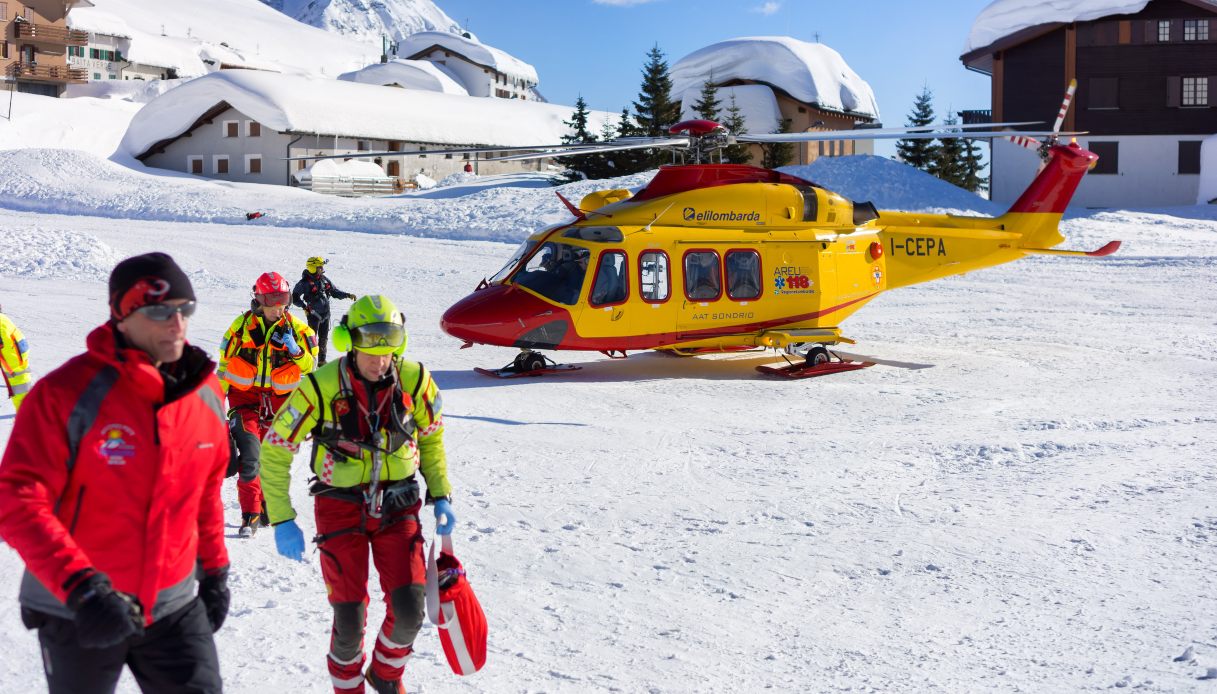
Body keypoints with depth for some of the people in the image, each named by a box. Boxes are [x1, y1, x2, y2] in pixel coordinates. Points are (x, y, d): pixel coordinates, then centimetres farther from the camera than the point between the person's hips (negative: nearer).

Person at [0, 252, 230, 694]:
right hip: (75, 614, -3)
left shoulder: (205, 392, -1)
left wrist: (214, 568, 14)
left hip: (174, 605, 4)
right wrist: (80, 586, -31)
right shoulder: (68, 392, -18)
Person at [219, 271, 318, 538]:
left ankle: (267, 506, 30)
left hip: (279, 399, 2)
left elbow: (309, 365, 0)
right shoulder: (241, 326, -4)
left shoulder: (295, 328, -2)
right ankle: (250, 515, -10)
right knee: (250, 454, -16)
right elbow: (225, 362, 7)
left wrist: (294, 349, -19)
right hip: (244, 397, -2)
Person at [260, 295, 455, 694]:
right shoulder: (321, 387, -18)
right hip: (341, 508, -2)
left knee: (409, 611, -5)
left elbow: (431, 437, 9)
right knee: (350, 620, -3)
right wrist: (282, 520, -11)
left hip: (397, 506, 2)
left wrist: (440, 497, 3)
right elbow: (275, 451, -8)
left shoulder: (414, 381, -11)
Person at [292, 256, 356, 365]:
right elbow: (294, 297, -7)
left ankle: (322, 360, 24)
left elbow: (335, 291, 15)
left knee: (323, 338, 14)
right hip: (314, 314, -6)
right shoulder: (305, 282, -12)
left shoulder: (324, 279, 6)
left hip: (325, 314, 6)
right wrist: (304, 306, -18)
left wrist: (347, 295, 3)